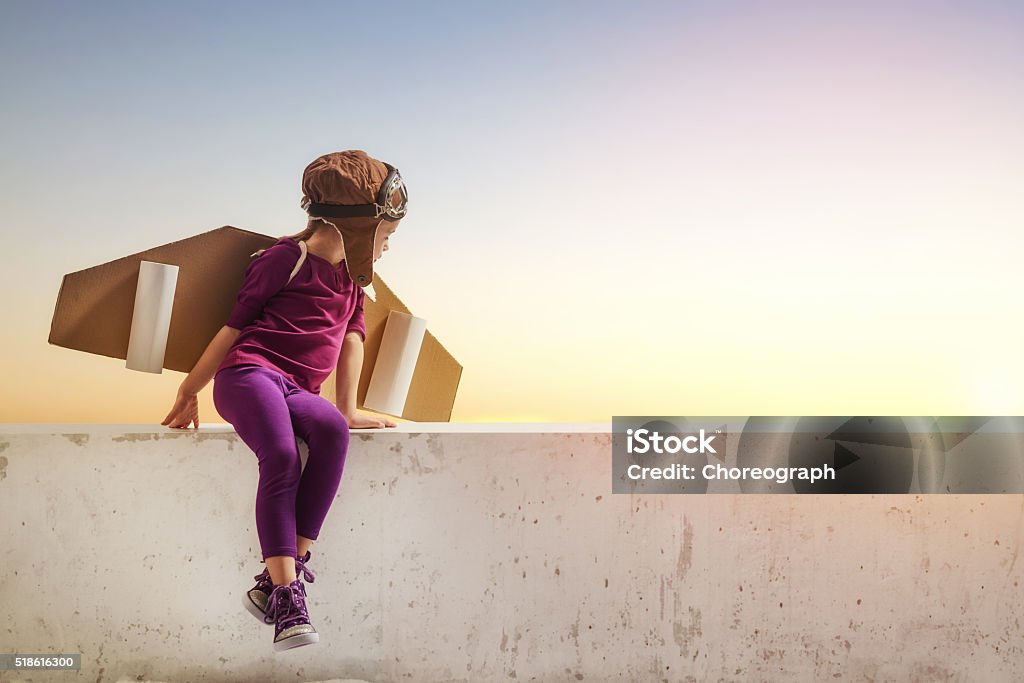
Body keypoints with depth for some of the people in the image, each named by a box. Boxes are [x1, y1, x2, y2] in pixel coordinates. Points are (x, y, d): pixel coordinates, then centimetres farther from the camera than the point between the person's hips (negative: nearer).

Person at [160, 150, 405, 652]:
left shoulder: (351, 276, 23)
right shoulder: (284, 258, 3)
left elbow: (353, 334, 19)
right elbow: (235, 325, 5)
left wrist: (348, 409, 8)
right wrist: (189, 393, 8)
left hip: (297, 392, 5)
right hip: (249, 374, -5)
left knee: (332, 430, -31)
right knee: (282, 457, -34)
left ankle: (275, 581, -33)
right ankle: (286, 596, -38)